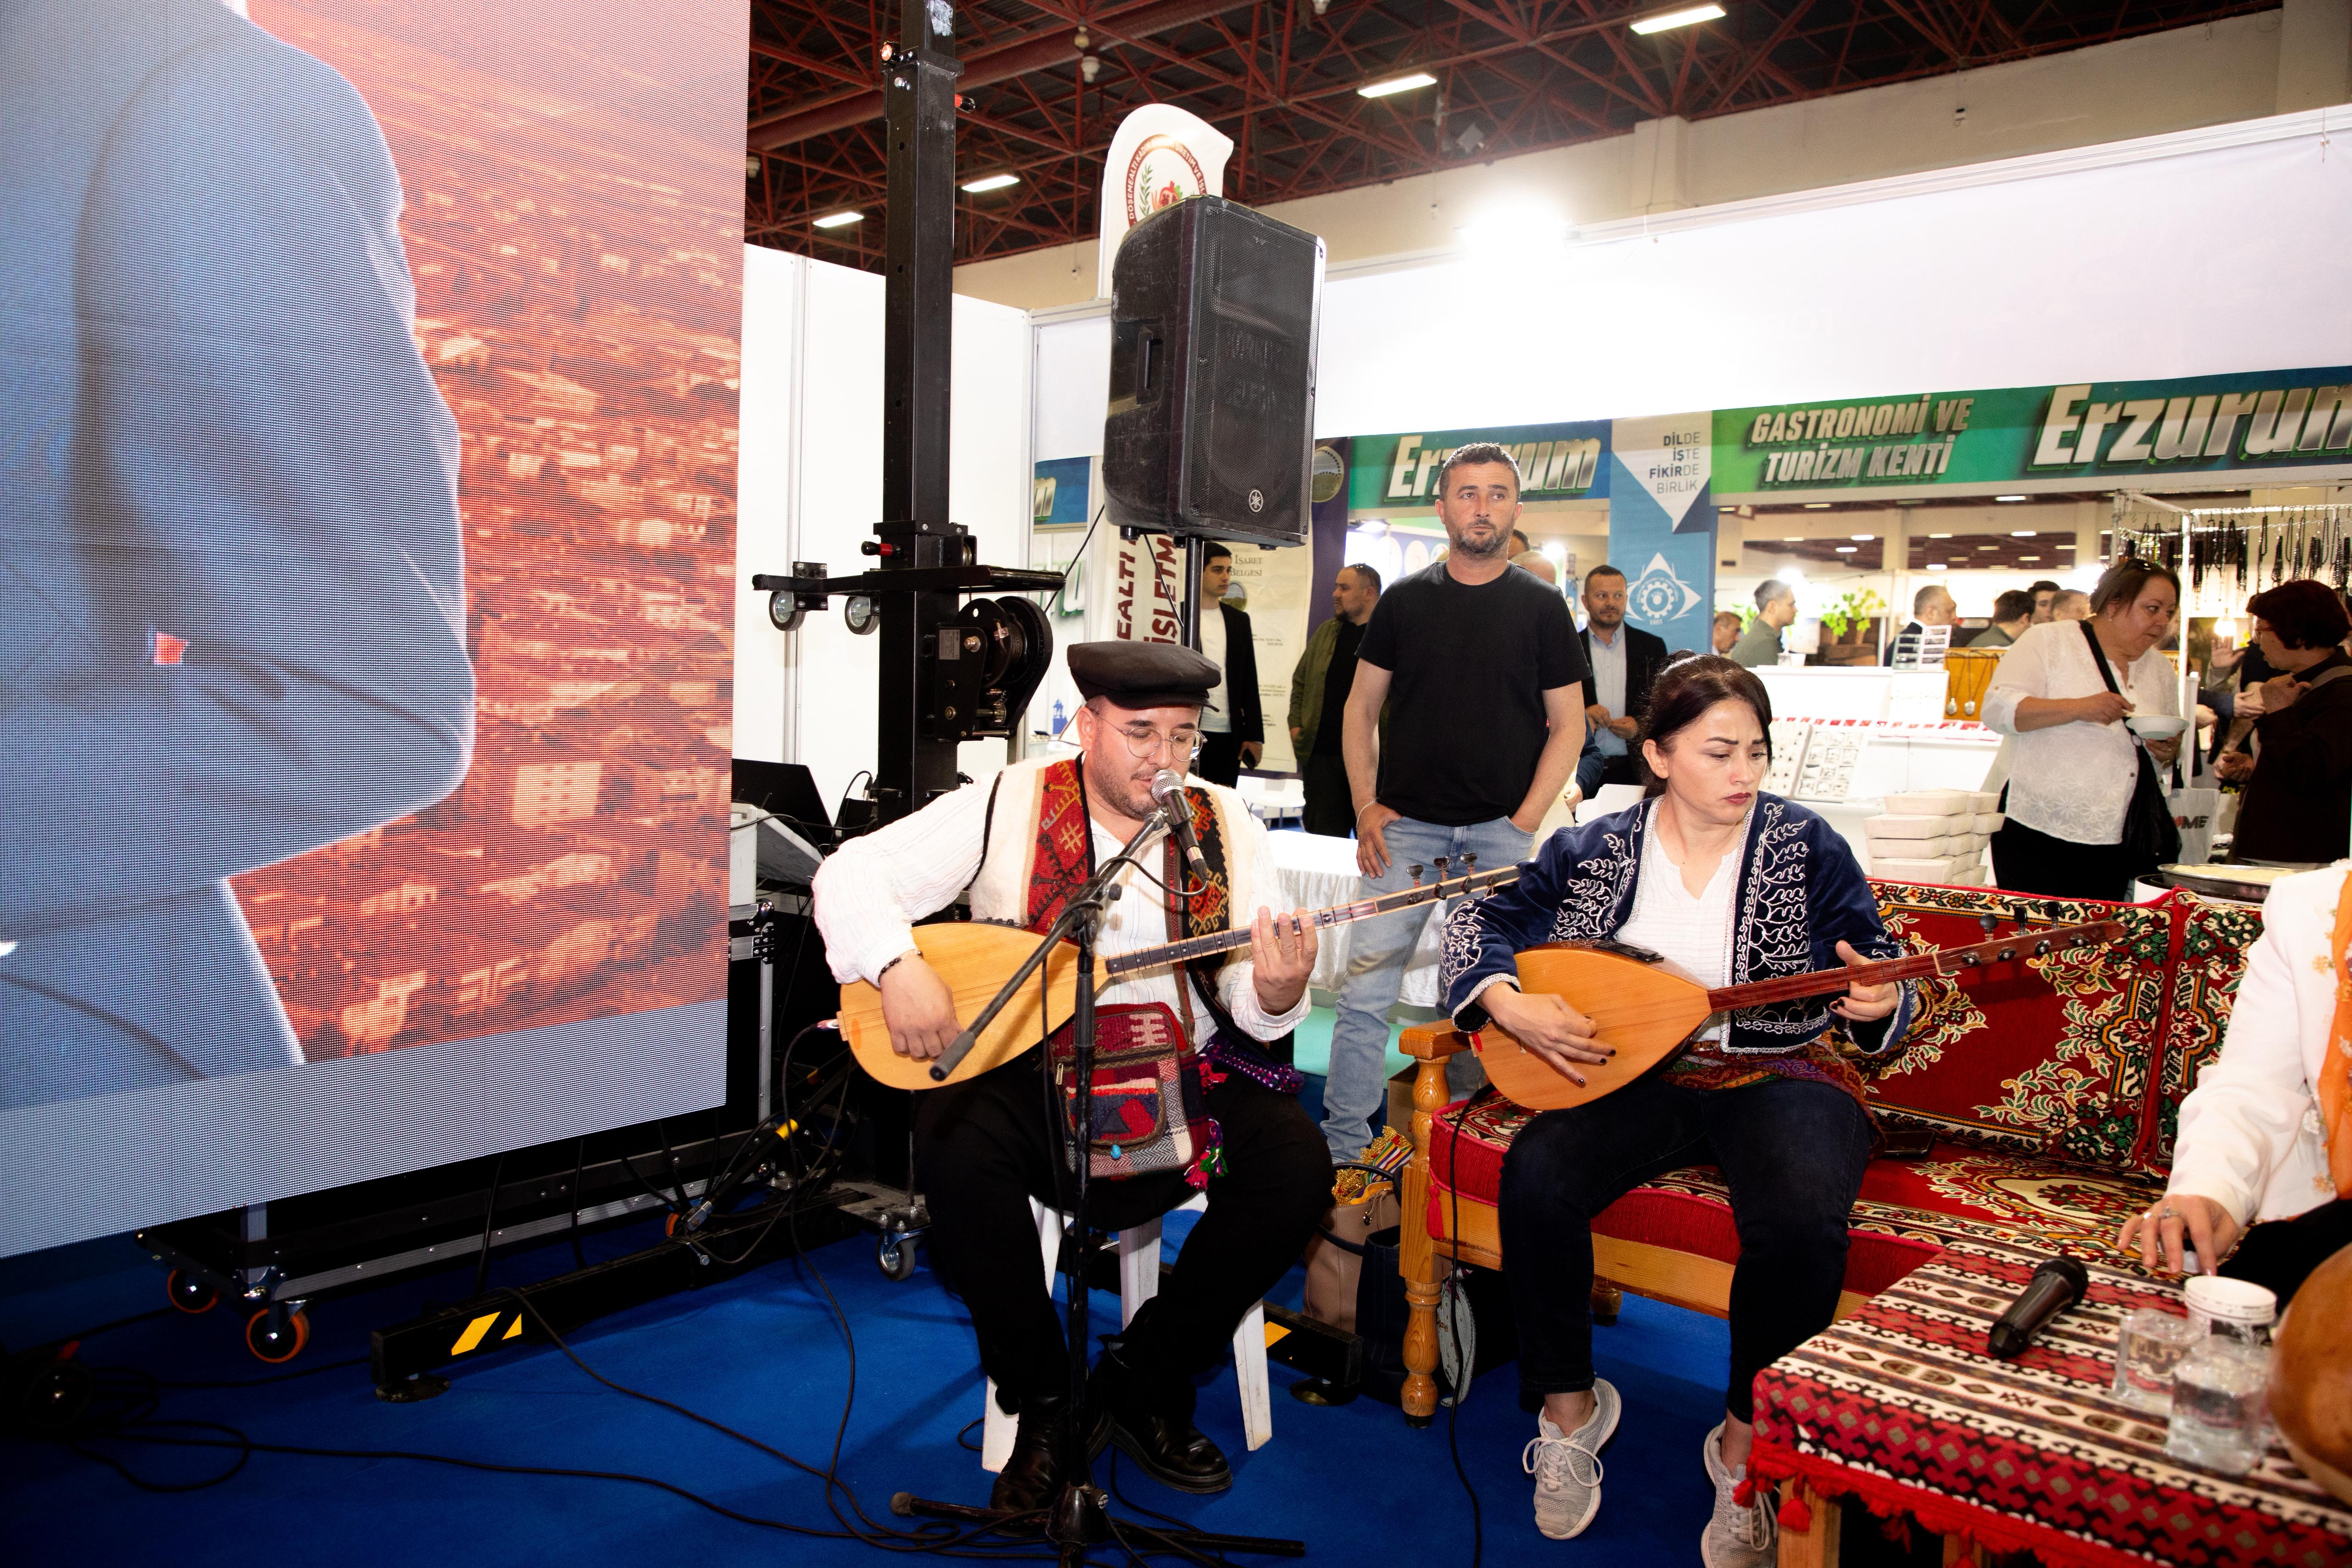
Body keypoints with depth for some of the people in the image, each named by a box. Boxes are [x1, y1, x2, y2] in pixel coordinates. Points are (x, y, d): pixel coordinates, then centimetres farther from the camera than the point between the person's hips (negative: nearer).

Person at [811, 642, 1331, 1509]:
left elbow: (1254, 1011, -3)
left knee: (1296, 1166, -21)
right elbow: (851, 872, -6)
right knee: (959, 1148, -31)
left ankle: (1144, 1382, 1)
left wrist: (1277, 994, -28)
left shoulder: (1225, 826, 2)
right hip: (1025, 1071, -2)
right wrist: (898, 967, -24)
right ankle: (1043, 1402, -7)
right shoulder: (1008, 807, -5)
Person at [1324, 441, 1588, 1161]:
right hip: (1404, 825, 1)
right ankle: (1341, 1148, 3)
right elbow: (1361, 706, 10)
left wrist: (1525, 821, -6)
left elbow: (1568, 725, 4)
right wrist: (1366, 805, -2)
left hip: (1501, 831, 0)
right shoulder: (1404, 600, 7)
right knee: (1365, 990, -5)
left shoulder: (1541, 607, 5)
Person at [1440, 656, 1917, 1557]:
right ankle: (1570, 1410, -1)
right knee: (1536, 1178, -26)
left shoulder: (1808, 850, -1)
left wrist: (1878, 1004, -22)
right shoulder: (1593, 852, 1)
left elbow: (1880, 990, 2)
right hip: (1637, 1077, 1)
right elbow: (1479, 923, 4)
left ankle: (1748, 1445, -4)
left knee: (1802, 1221, -32)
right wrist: (1509, 1006, -15)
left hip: (1778, 1076, -1)